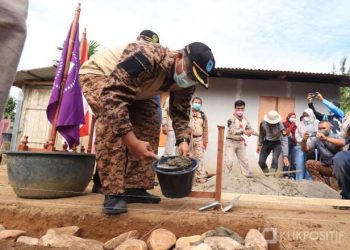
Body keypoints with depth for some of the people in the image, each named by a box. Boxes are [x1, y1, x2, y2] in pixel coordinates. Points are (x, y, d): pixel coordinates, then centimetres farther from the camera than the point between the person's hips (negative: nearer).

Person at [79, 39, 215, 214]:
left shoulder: (185, 83, -16)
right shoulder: (147, 57, -42)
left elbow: (180, 112, -5)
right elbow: (112, 97, -46)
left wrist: (183, 140, -24)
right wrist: (132, 142, -50)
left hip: (132, 92, 7)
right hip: (97, 73, -7)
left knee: (149, 129, -6)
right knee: (111, 124, -32)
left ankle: (135, 188, 2)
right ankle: (113, 193, -23)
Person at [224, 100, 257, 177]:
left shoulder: (245, 119, 5)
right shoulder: (231, 119, -17)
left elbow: (250, 128, 18)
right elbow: (232, 130, -31)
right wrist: (244, 132, -39)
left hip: (240, 142, 7)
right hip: (230, 142, -6)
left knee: (244, 160, 13)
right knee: (229, 160, -13)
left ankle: (248, 175, 26)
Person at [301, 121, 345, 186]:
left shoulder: (335, 136, -5)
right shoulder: (316, 139, 2)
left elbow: (342, 143, -29)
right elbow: (305, 149, -6)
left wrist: (326, 138, -39)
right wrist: (304, 141, -28)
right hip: (325, 166, 4)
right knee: (309, 163, -18)